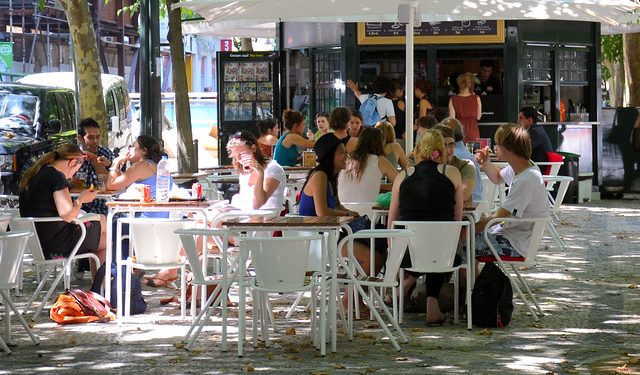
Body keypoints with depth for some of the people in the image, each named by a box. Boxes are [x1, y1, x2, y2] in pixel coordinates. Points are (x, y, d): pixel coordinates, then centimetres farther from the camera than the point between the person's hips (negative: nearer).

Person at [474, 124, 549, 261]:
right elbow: (497, 178, 28)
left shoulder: (526, 180, -27)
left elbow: (498, 217, -24)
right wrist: (485, 163, 6)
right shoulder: (516, 169, 3)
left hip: (517, 245, -10)